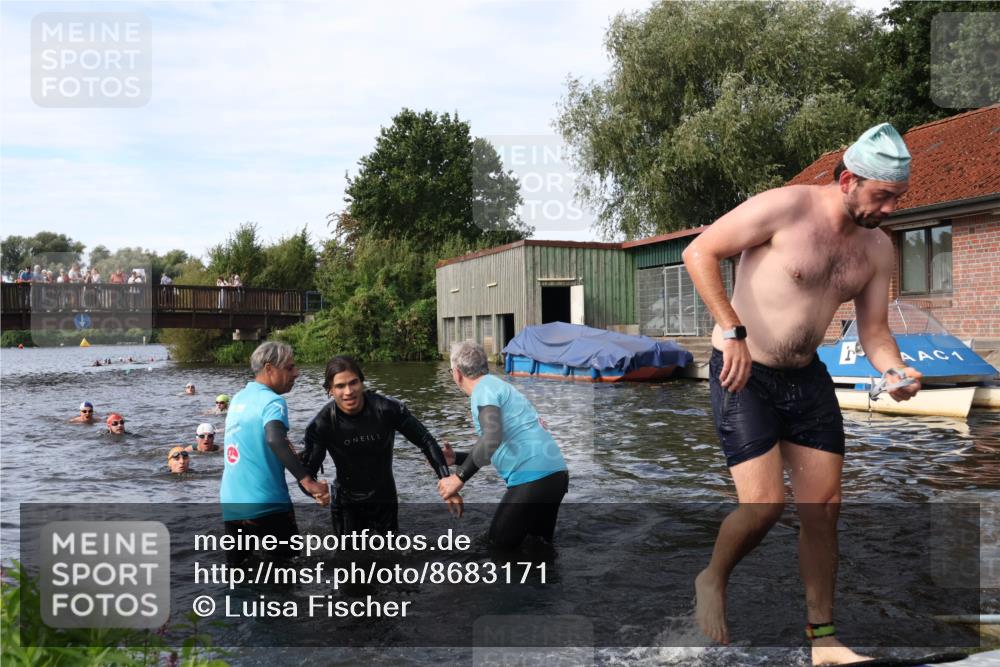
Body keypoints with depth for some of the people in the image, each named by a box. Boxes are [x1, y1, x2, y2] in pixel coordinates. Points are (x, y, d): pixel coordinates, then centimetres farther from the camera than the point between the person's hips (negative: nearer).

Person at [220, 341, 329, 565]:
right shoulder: (272, 401, -12)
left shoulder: (239, 398, 12)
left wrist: (286, 448, 27)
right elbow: (274, 440, -31)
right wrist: (308, 481, -36)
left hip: (231, 506, 7)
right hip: (267, 505, -7)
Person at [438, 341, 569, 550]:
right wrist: (455, 459, 29)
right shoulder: (497, 385, 24)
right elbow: (494, 450, 31)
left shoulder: (483, 389, -6)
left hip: (534, 477, -9)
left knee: (500, 545, 4)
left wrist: (459, 478, -19)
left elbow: (492, 438, -25)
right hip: (554, 473, 9)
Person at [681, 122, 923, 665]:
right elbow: (699, 253, -16)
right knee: (764, 505, -13)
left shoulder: (878, 249, 4)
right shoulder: (786, 207, -17)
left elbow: (874, 330, 7)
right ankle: (712, 580, 19)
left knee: (824, 508, 6)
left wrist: (897, 370, -16)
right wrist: (732, 331, -24)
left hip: (808, 377, 7)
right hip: (744, 375, -7)